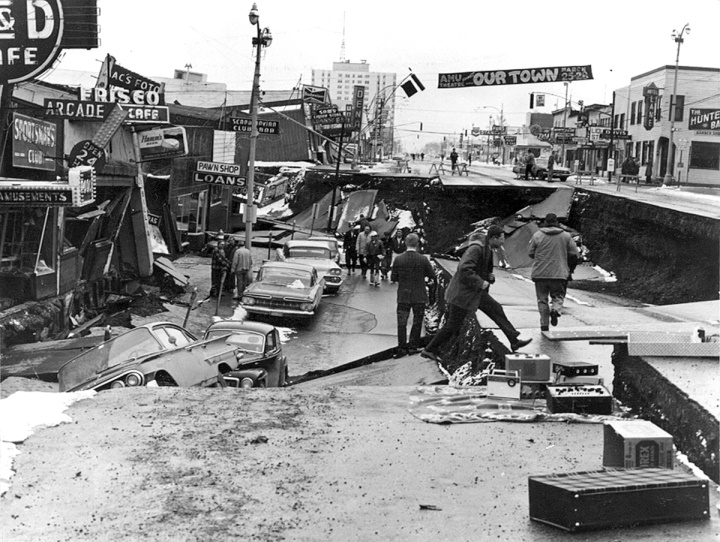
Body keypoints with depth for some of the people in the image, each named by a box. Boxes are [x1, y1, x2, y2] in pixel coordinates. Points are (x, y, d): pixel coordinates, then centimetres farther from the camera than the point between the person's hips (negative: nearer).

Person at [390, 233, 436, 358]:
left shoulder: (398, 259, -8)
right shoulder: (423, 259, -12)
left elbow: (393, 278, -2)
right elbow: (432, 275, -3)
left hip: (403, 296, 1)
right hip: (419, 296, -1)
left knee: (402, 323, 7)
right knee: (417, 322, 12)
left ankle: (402, 348, 4)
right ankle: (412, 347, 14)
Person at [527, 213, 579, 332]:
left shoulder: (537, 235, -3)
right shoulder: (566, 236, 1)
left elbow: (530, 253, 3)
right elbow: (574, 254, 4)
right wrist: (569, 268, 19)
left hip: (540, 273, 0)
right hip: (559, 273, 0)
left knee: (542, 299, 10)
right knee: (558, 296, 13)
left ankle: (544, 324, 9)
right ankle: (556, 309, -18)